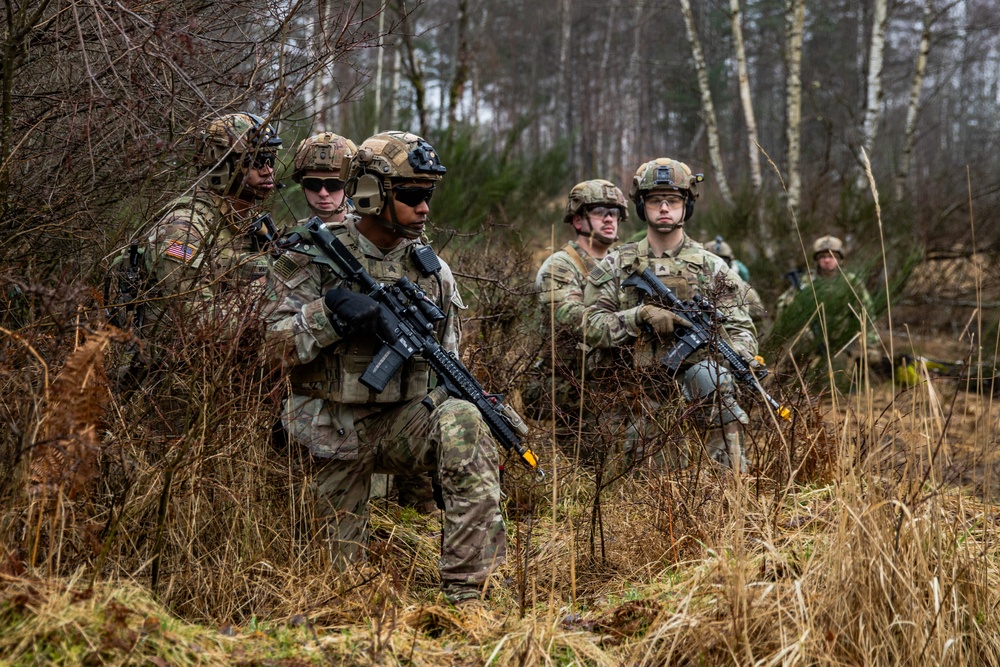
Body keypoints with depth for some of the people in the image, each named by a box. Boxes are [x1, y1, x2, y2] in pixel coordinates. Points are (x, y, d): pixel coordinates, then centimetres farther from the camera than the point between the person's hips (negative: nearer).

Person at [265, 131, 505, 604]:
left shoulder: (432, 271, 5)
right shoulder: (314, 259, -6)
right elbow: (279, 345, -13)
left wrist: (464, 394, -5)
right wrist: (330, 313, -28)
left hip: (404, 421, 2)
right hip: (334, 432, -2)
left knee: (463, 423, -31)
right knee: (337, 566, 1)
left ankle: (467, 593, -31)